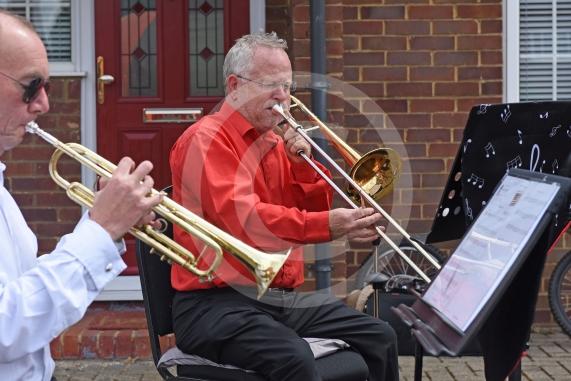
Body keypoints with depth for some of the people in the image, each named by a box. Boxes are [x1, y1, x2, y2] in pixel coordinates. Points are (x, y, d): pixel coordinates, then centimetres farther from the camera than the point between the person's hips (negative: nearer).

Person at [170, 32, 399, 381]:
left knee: (380, 338, -2)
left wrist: (304, 164, -2)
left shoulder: (276, 143, 15)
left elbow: (315, 211, 16)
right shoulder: (207, 139, -9)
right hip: (219, 301, -8)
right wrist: (329, 225, -35)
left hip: (283, 297, 8)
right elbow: (244, 218, -25)